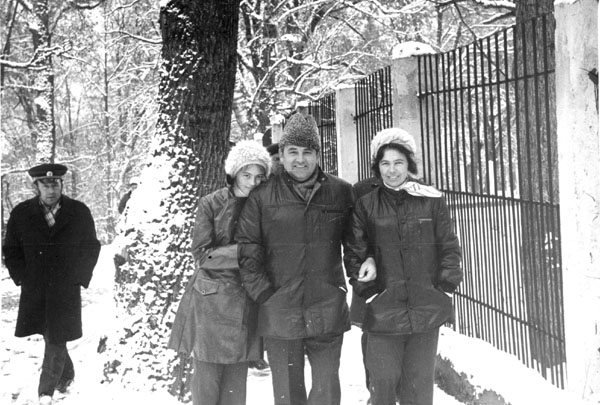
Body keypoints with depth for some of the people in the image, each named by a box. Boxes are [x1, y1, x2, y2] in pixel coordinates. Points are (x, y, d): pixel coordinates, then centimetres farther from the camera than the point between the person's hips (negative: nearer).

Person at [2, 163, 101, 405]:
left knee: (56, 340, -3)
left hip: (66, 290, -2)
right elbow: (11, 250, 8)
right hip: (34, 291, 2)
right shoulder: (21, 213, -1)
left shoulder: (79, 212, -3)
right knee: (53, 340, 13)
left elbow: (91, 248, 6)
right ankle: (66, 376, 37)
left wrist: (80, 278, -1)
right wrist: (22, 277, -1)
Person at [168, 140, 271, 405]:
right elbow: (201, 255, -9)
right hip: (210, 301, -3)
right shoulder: (210, 204, -5)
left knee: (236, 378, 8)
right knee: (207, 377, -1)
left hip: (244, 302, 3)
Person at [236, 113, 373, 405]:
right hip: (279, 313, -1)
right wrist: (264, 294, -6)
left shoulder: (341, 193, 4)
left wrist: (364, 266, 2)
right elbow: (247, 251, -1)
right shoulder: (262, 197, -1)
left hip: (328, 312, 1)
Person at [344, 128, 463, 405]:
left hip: (426, 312, 0)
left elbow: (450, 248, 6)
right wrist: (370, 293, -5)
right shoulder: (365, 206, 3)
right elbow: (355, 255, 2)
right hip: (383, 313, 0)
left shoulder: (431, 201, 3)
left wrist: (444, 289, -1)